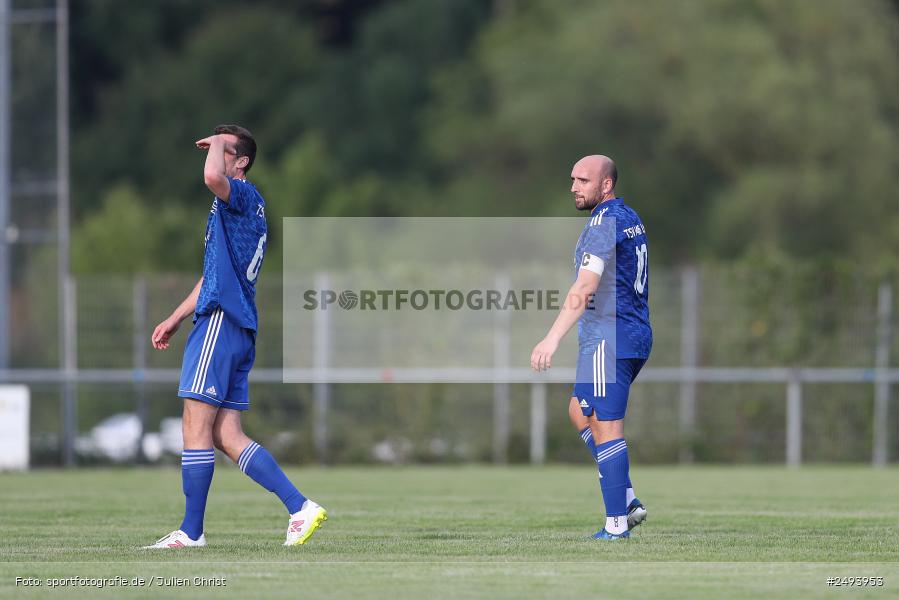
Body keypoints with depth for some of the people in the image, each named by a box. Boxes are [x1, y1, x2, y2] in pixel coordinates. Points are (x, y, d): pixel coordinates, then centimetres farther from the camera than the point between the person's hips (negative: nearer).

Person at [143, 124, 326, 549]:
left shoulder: (244, 195, -6)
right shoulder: (237, 209, 24)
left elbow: (212, 177, -31)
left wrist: (218, 145, -10)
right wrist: (175, 319, 33)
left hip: (221, 322, -10)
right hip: (239, 332, 10)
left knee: (196, 428, -6)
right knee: (227, 437, 6)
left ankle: (191, 531, -4)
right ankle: (300, 508, 0)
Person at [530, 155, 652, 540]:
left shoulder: (604, 222, -16)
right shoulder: (631, 219, 14)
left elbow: (585, 288, -26)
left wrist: (553, 338, -31)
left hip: (608, 337, -10)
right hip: (636, 335, 10)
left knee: (606, 428, -6)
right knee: (579, 412, 19)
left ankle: (617, 524, -5)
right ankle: (627, 501, 12)